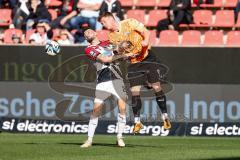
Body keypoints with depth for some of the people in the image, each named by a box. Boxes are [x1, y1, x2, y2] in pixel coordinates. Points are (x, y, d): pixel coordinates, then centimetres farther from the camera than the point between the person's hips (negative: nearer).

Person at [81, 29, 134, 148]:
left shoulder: (108, 43, 19)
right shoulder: (89, 50, 5)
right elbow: (105, 59, -6)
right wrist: (122, 55, -12)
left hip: (116, 79, 3)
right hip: (103, 82, -3)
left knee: (122, 108, -8)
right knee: (96, 109, -10)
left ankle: (119, 137, 4)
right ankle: (89, 139, -1)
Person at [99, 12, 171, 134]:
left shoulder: (129, 23, -8)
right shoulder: (112, 36, 5)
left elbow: (145, 31, -14)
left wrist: (146, 41, -33)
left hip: (147, 58, -4)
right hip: (133, 63, 4)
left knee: (157, 87, -5)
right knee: (134, 92, -5)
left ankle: (165, 116, 6)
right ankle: (137, 122, 4)